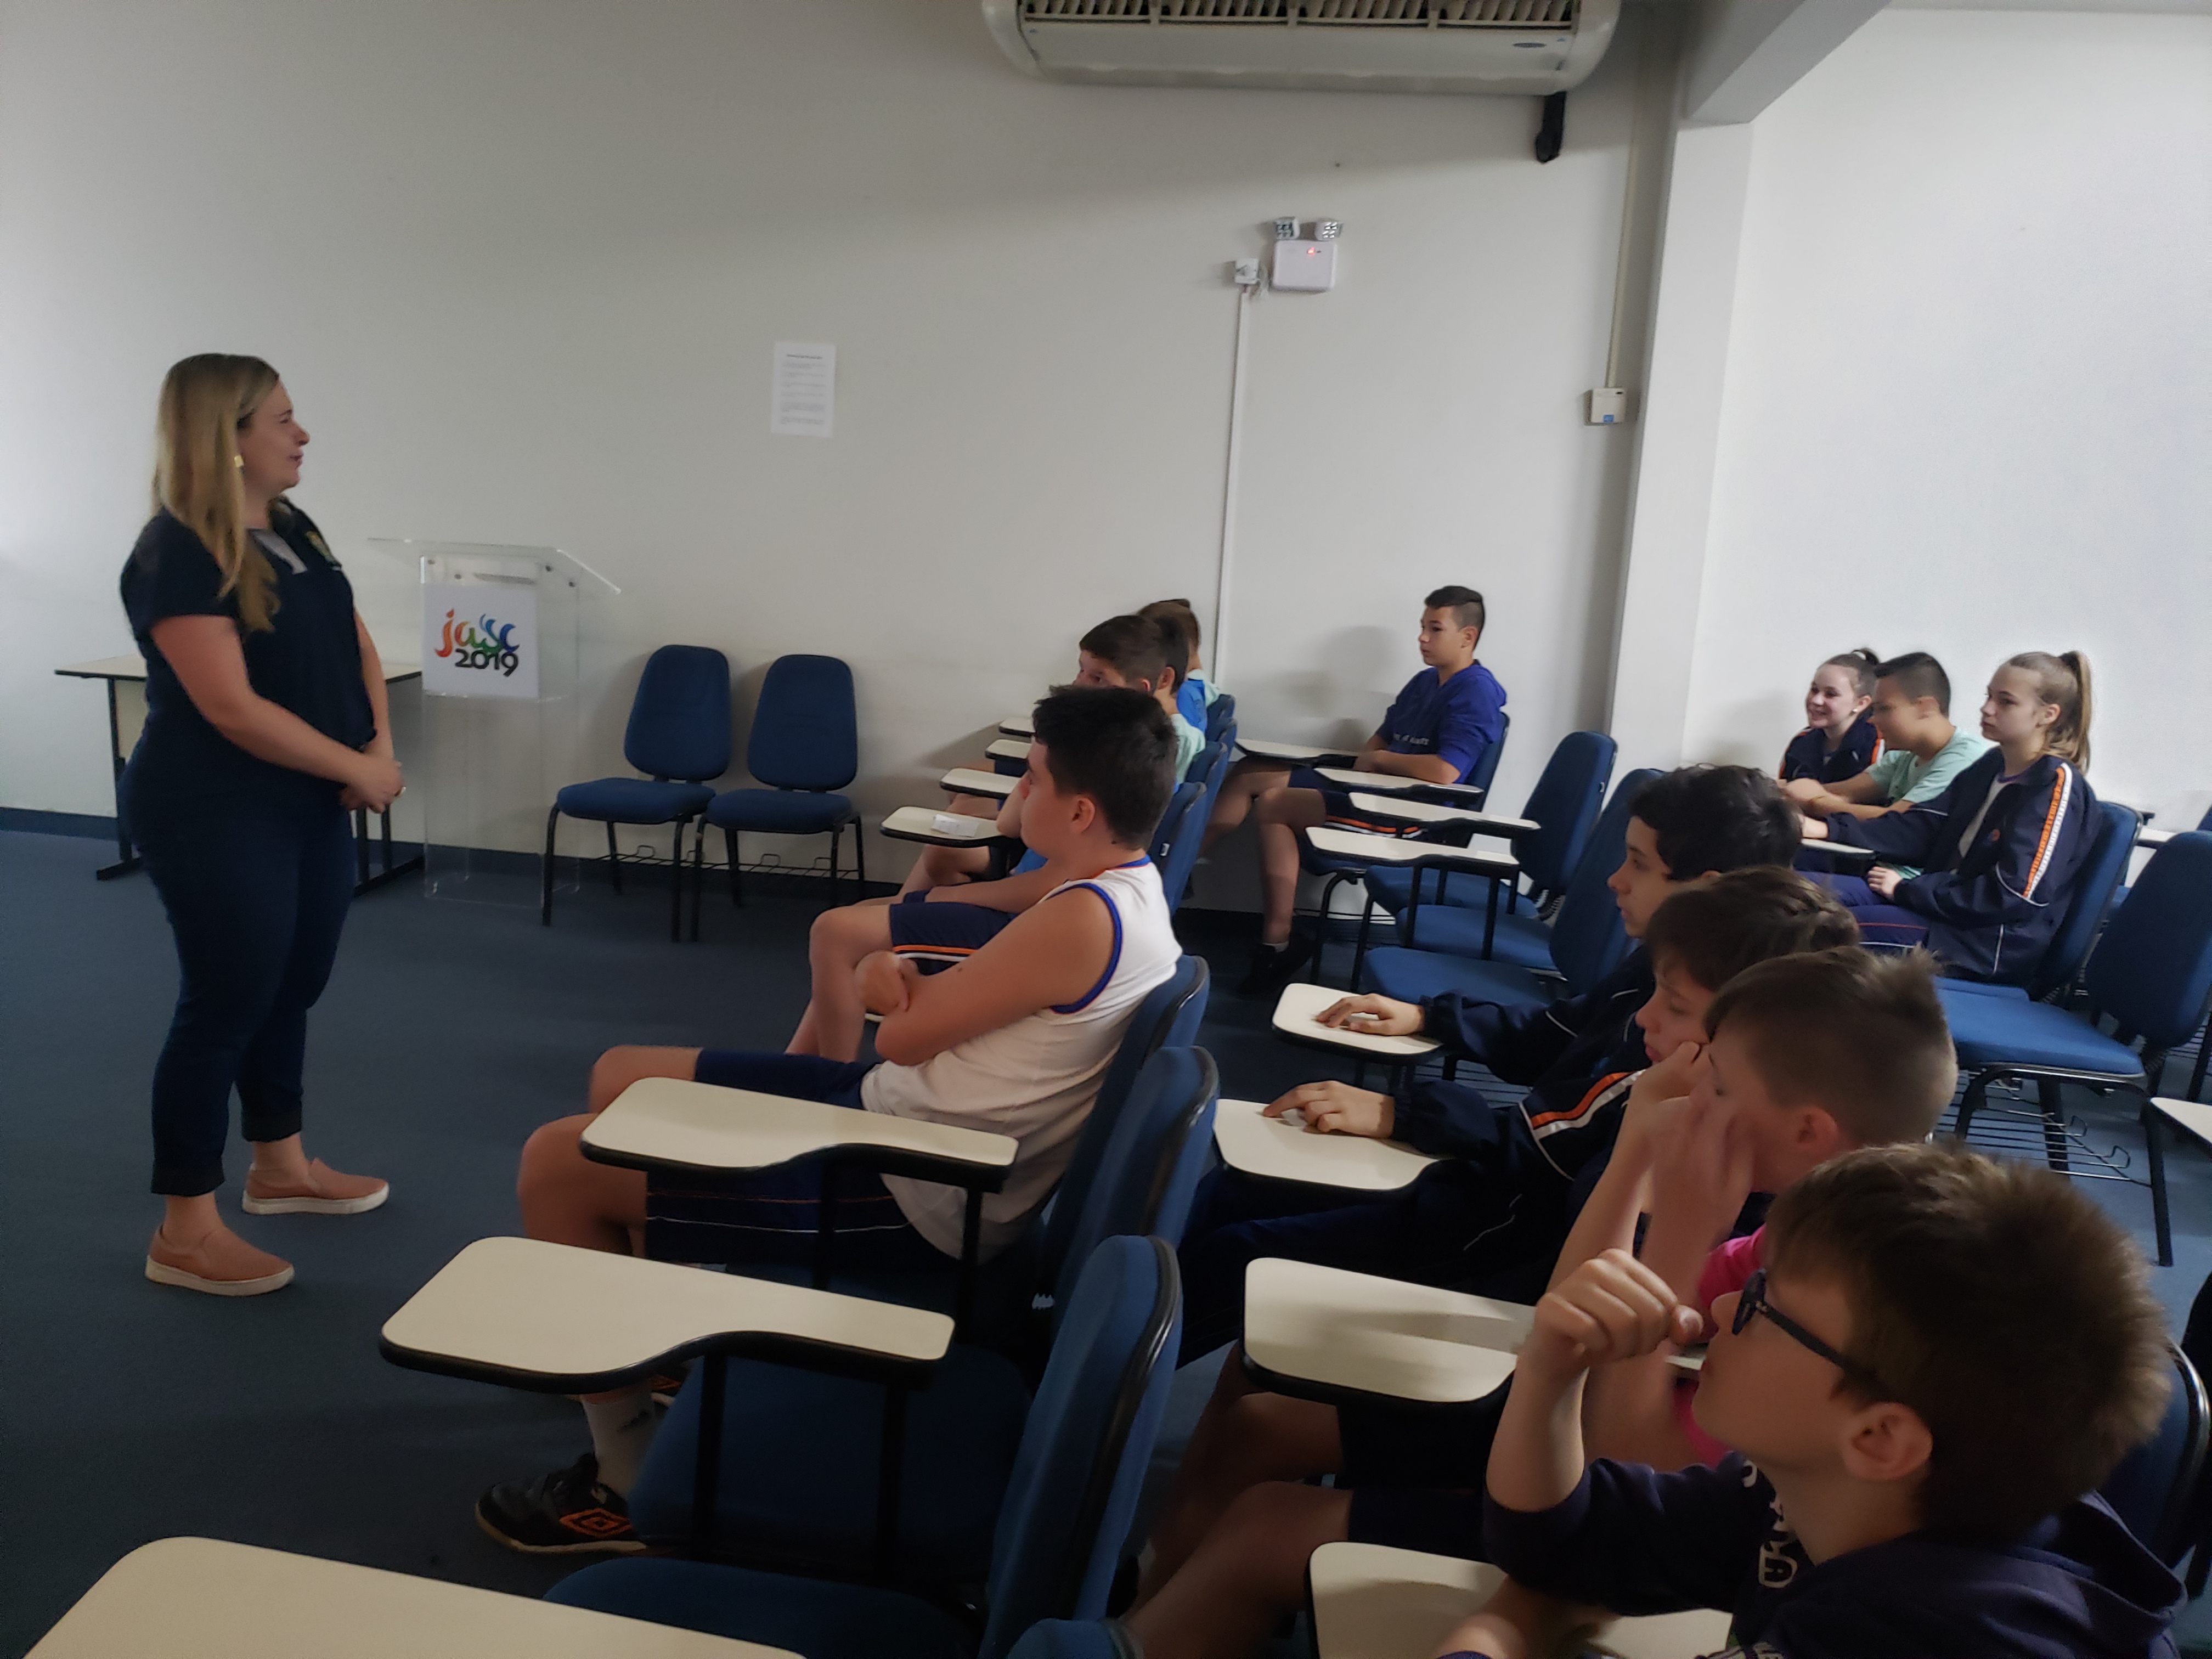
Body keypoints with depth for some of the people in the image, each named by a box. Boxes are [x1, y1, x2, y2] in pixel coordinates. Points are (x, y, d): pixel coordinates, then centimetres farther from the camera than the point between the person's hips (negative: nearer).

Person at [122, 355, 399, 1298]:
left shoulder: (293, 532, 9)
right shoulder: (176, 553, -17)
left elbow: (355, 645, 12)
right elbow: (232, 706, -24)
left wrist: (382, 745, -5)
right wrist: (357, 767, -17)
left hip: (309, 804, 8)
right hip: (216, 815, -8)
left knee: (292, 988, 17)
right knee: (224, 1004, -2)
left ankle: (280, 1168, 35)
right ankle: (186, 1231, 11)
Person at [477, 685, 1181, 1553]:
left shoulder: (1082, 921, -27)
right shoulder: (1131, 884, 5)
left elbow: (903, 1035, -18)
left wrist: (900, 994, 3)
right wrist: (897, 976, -7)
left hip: (912, 1200, -10)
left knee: (555, 1166, -9)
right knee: (620, 1076, 18)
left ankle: (628, 1480, 3)